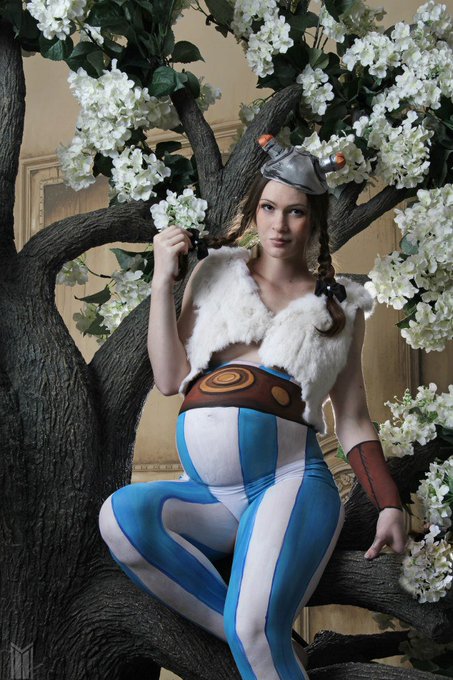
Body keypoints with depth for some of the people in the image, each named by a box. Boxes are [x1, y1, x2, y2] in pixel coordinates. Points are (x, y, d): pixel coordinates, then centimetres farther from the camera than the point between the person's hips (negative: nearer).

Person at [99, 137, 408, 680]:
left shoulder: (340, 305, 13)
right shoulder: (216, 274, 15)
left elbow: (353, 423, 12)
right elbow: (169, 379, 6)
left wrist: (390, 506, -1)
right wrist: (163, 278, 2)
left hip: (289, 479, -3)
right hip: (206, 492, 3)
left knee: (254, 627, -31)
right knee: (121, 514, -30)